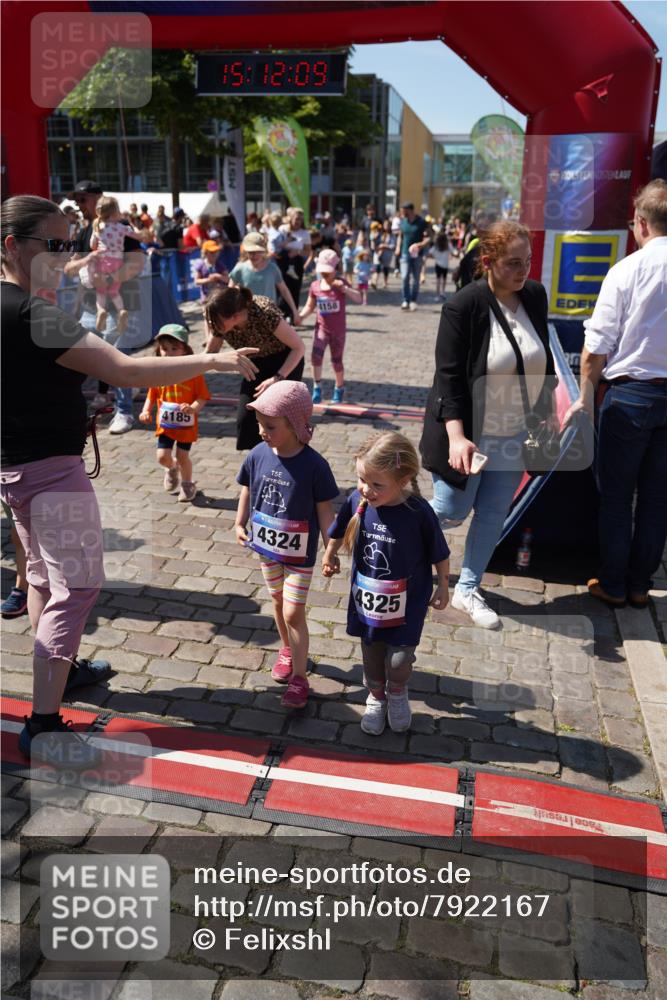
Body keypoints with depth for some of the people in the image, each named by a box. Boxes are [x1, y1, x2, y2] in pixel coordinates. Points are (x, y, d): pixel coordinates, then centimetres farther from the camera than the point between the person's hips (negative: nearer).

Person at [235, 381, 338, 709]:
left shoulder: (314, 465, -22)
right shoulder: (258, 455, -10)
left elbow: (324, 510, -14)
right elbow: (247, 490, 6)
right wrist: (240, 524, 3)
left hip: (300, 552, -5)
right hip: (267, 546, 5)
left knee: (293, 612, -4)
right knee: (278, 601, 22)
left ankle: (299, 677, 10)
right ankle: (288, 650, 46)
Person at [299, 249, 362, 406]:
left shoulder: (340, 284, -10)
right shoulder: (315, 286, -3)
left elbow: (358, 299, -22)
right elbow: (310, 306, 8)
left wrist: (344, 288, -38)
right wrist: (301, 316, -12)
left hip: (338, 331, -1)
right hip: (321, 328, 1)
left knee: (337, 362, 8)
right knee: (316, 356, -21)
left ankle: (339, 389, 32)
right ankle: (317, 388, -6)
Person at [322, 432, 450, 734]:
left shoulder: (419, 513, -26)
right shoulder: (356, 502, -18)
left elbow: (439, 554, -10)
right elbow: (339, 531, 5)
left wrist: (443, 587, 2)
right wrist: (329, 556, 19)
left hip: (407, 604, -3)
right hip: (367, 600, 3)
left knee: (400, 658, 7)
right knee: (371, 654, 19)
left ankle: (397, 692, 43)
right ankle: (376, 698, 48)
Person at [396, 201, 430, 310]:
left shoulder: (421, 222, -6)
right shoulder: (403, 221, 6)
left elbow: (427, 239, -9)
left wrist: (420, 245, -28)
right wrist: (398, 247, 5)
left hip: (417, 254, -2)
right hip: (405, 253, 2)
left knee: (415, 279, 4)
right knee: (405, 277, -10)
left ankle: (413, 301, 17)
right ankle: (406, 301, -3)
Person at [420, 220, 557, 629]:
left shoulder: (535, 296, -2)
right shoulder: (463, 306, -19)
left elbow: (544, 360, 11)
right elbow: (449, 376, -19)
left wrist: (548, 414, 14)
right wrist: (456, 437, -27)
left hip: (515, 434, 5)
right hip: (470, 433, -5)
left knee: (494, 515, 9)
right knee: (451, 512, 5)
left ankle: (468, 590, 26)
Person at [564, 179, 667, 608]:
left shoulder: (627, 270, -10)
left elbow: (597, 346, -11)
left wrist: (586, 394, 0)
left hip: (630, 394, -3)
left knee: (616, 494, 9)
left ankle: (612, 584, 17)